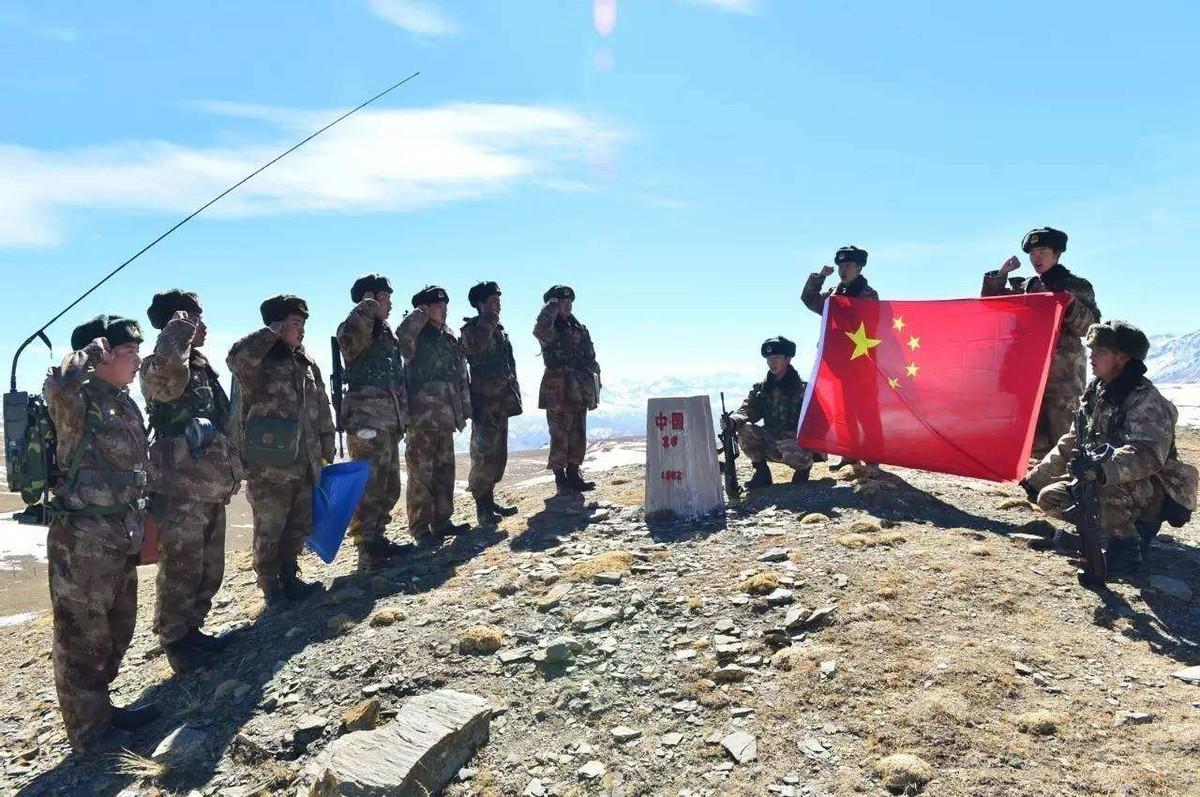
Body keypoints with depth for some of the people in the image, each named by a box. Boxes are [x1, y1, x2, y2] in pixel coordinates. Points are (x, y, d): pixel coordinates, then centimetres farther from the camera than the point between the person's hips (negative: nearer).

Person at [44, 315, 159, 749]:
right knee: (83, 634, 4)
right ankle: (90, 730, 17)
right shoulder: (79, 400, -14)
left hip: (122, 536, 9)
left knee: (117, 629, 19)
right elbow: (58, 386, -41)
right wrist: (87, 352, -21)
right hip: (83, 538, -9)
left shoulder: (125, 403, 11)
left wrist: (139, 525, 22)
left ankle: (100, 710, 36)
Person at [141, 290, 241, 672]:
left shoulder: (202, 366, 14)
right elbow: (163, 365, -42)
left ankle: (192, 629, 33)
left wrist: (229, 470, 24)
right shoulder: (164, 370, -14)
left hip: (210, 488, 9)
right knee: (181, 571, 2)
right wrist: (180, 327, -27)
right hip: (181, 491, -9)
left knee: (209, 569, 18)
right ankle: (174, 641, 18)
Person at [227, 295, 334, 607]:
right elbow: (236, 358, -34)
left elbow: (322, 411, 17)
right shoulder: (259, 362, -8)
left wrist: (327, 450, 17)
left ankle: (289, 577, 32)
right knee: (269, 530, 4)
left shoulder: (307, 364, 13)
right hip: (269, 467, -7)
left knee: (299, 526, 16)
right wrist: (271, 333, -23)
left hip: (304, 464, 7)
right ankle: (271, 586, 18)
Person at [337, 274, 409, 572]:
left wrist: (401, 419, 23)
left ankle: (377, 539, 29)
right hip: (368, 423, -9)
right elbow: (351, 329, -36)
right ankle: (367, 552, 0)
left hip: (390, 423, 9)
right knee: (369, 489, -6)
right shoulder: (357, 333, -8)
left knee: (389, 488, 16)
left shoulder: (387, 334, 18)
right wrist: (368, 303, -17)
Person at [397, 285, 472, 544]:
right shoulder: (416, 336, -6)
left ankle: (442, 520, 25)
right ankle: (420, 529, 3)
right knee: (421, 474, -4)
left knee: (445, 470, 14)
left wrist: (464, 407, 16)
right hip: (423, 416, -8)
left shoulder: (450, 339, 16)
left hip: (445, 416, 8)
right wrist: (421, 314, -16)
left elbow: (460, 376, 19)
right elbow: (403, 333, -32)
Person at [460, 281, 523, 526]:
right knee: (485, 454, -9)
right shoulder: (472, 328, -5)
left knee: (499, 454, 12)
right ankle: (482, 506, -4)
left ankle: (489, 499, 20)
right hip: (485, 403, -9)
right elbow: (475, 346, -29)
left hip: (501, 402, 9)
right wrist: (489, 318, -21)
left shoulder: (499, 329, 19)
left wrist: (514, 393, 19)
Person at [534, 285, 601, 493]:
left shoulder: (580, 328, 14)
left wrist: (594, 387, 14)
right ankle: (561, 480, 8)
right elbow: (540, 330, -34)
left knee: (578, 437, 12)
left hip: (579, 392, 7)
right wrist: (552, 307, -20)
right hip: (559, 391, -7)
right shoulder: (550, 330, -7)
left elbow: (590, 358, 18)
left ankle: (573, 477, 22)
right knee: (560, 437, -1)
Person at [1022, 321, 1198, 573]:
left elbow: (1147, 455, -36)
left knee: (1103, 485, -36)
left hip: (1151, 492, -8)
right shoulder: (1095, 394, 6)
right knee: (1049, 497, -1)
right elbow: (1070, 443, 15)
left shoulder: (1146, 401, -19)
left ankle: (1125, 544, -16)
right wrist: (1036, 477, 14)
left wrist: (1103, 469, -53)